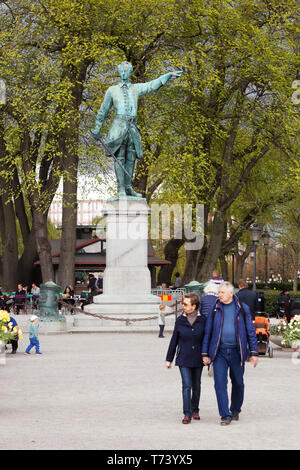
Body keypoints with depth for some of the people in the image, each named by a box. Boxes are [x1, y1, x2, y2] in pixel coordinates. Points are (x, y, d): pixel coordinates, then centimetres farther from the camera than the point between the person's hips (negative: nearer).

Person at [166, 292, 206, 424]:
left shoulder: (202, 320, -1)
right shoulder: (180, 321, 2)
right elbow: (174, 341, 8)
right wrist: (168, 359, 9)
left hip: (198, 359, 1)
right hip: (183, 359, -1)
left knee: (196, 386, 12)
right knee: (186, 385, -9)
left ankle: (195, 410, 28)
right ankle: (187, 414, -9)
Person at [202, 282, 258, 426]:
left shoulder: (242, 309, 2)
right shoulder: (215, 309, 5)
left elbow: (250, 331, 5)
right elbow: (207, 332, 9)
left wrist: (254, 353, 0)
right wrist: (205, 354, 5)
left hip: (237, 352, 0)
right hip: (219, 352, 0)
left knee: (238, 383, 10)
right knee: (220, 383, -9)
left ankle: (235, 410, 30)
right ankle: (225, 415, -5)